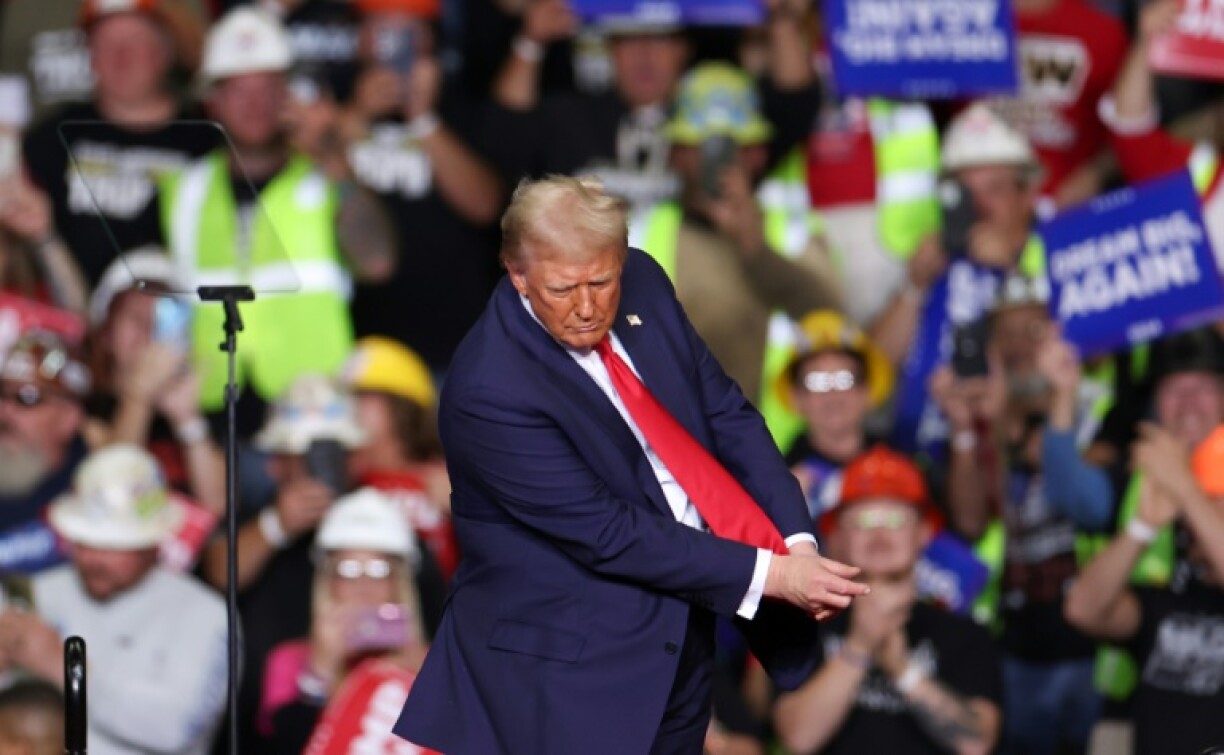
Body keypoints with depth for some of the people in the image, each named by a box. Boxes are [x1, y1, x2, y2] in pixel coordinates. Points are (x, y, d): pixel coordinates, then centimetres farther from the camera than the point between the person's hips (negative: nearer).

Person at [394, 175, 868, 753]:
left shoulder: (642, 286, -2)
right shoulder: (489, 392, -23)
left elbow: (726, 415, 4)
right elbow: (606, 534, -22)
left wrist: (798, 543, -10)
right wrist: (769, 575, -22)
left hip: (680, 636, 7)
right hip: (572, 669, -7)